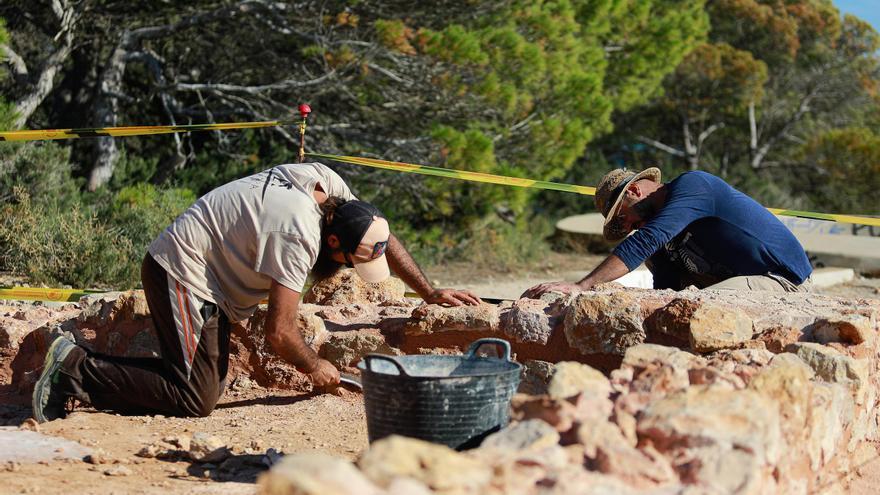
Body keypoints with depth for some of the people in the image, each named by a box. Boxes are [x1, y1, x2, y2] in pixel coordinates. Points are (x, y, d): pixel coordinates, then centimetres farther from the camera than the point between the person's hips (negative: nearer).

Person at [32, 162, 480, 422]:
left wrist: (430, 293, 11)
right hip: (181, 273, -10)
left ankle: (79, 365, 9)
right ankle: (76, 370, -9)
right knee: (195, 399, -15)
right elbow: (279, 332, -23)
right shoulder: (298, 236, -28)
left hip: (203, 274, 10)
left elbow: (383, 238, 14)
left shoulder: (328, 184, -3)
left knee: (210, 380, 9)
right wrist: (314, 368, -3)